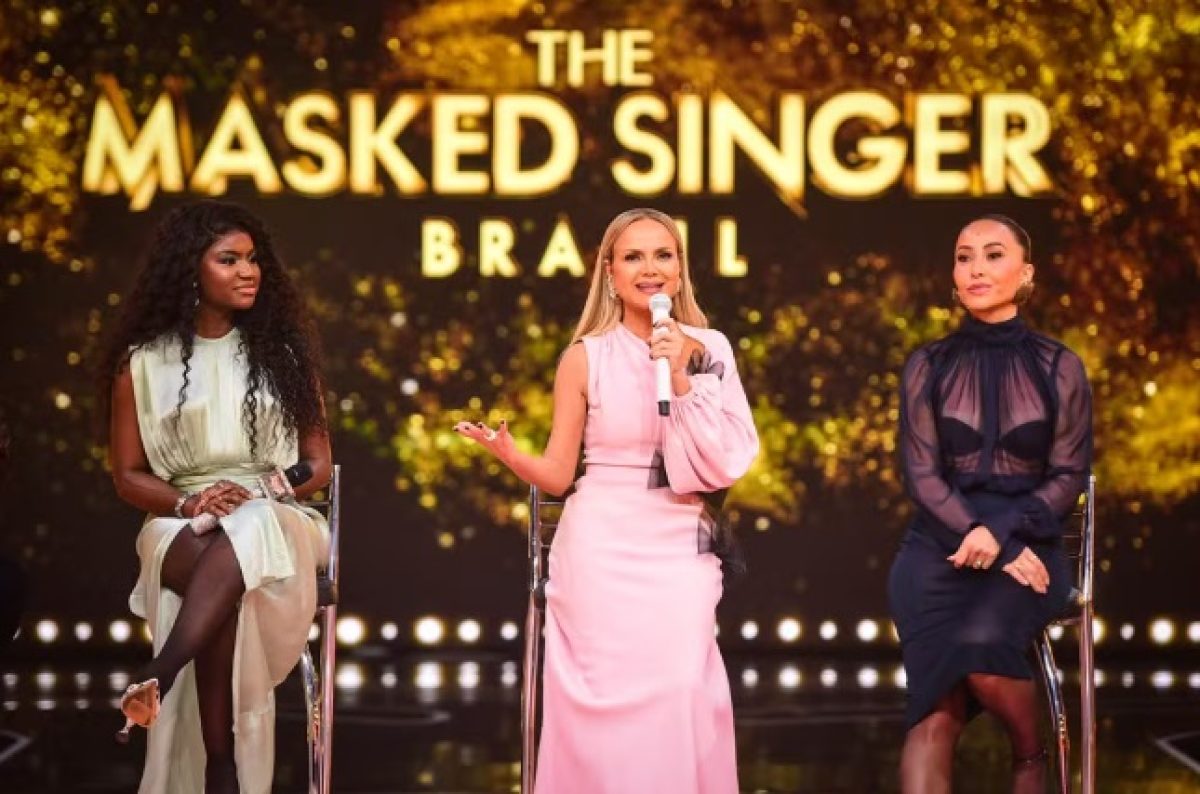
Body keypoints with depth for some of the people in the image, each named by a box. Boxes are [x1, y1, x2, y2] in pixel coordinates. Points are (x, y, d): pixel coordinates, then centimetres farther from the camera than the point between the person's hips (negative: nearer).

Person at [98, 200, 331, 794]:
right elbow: (128, 476, 7)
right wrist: (186, 504, -13)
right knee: (218, 581, -38)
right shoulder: (142, 363, 6)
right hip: (180, 527, 0)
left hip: (275, 521, 1)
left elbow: (318, 465, 10)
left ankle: (159, 677, -54)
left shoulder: (282, 352, 10)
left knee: (239, 540, -39)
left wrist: (256, 495, -10)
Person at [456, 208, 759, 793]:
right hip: (602, 547, -1)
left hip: (680, 548, 1)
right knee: (608, 694, -3)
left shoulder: (710, 350, 5)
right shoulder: (585, 357, 0)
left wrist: (681, 380, -11)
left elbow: (724, 461, -2)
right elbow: (558, 473, 1)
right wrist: (509, 453, -19)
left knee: (678, 692, -11)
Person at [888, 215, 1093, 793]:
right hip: (940, 546, 1)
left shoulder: (1058, 368, 6)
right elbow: (922, 474, 2)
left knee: (981, 644, -31)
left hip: (1027, 542, -1)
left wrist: (1002, 532, -14)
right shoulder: (928, 367, 8)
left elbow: (1068, 477, 3)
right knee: (936, 711, -21)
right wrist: (987, 542, -12)